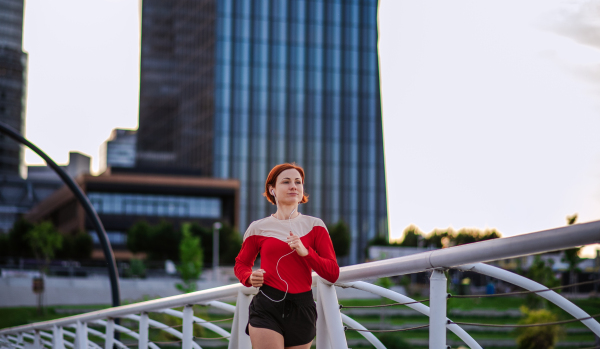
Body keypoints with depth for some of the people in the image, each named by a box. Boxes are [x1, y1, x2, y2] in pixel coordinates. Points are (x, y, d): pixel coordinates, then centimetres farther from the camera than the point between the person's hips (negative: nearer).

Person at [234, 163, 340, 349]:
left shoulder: (314, 226, 6)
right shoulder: (258, 228, 5)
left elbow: (333, 274, 1)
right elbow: (241, 264, 21)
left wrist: (305, 252, -14)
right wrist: (249, 278, -2)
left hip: (302, 310, 2)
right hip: (267, 308, -2)